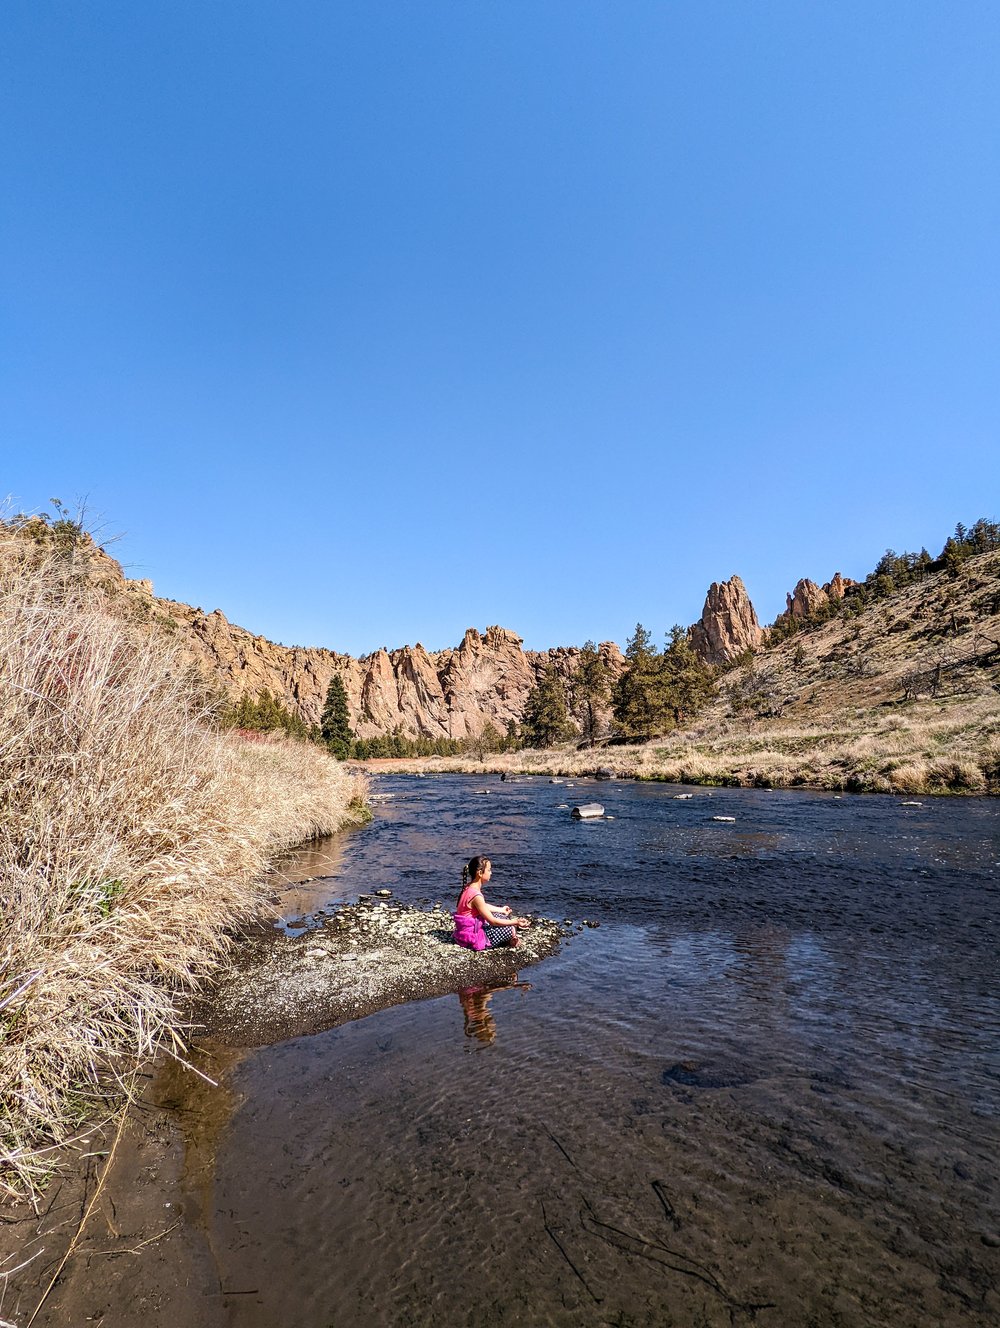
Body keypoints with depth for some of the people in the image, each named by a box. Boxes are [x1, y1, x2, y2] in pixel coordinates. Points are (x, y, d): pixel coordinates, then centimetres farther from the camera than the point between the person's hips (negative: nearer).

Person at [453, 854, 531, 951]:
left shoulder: (469, 887, 1)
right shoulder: (476, 895, -27)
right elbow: (492, 921, -22)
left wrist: (501, 910, 29)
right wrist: (515, 922, -17)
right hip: (472, 938, -10)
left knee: (503, 916, 18)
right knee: (511, 929, -6)